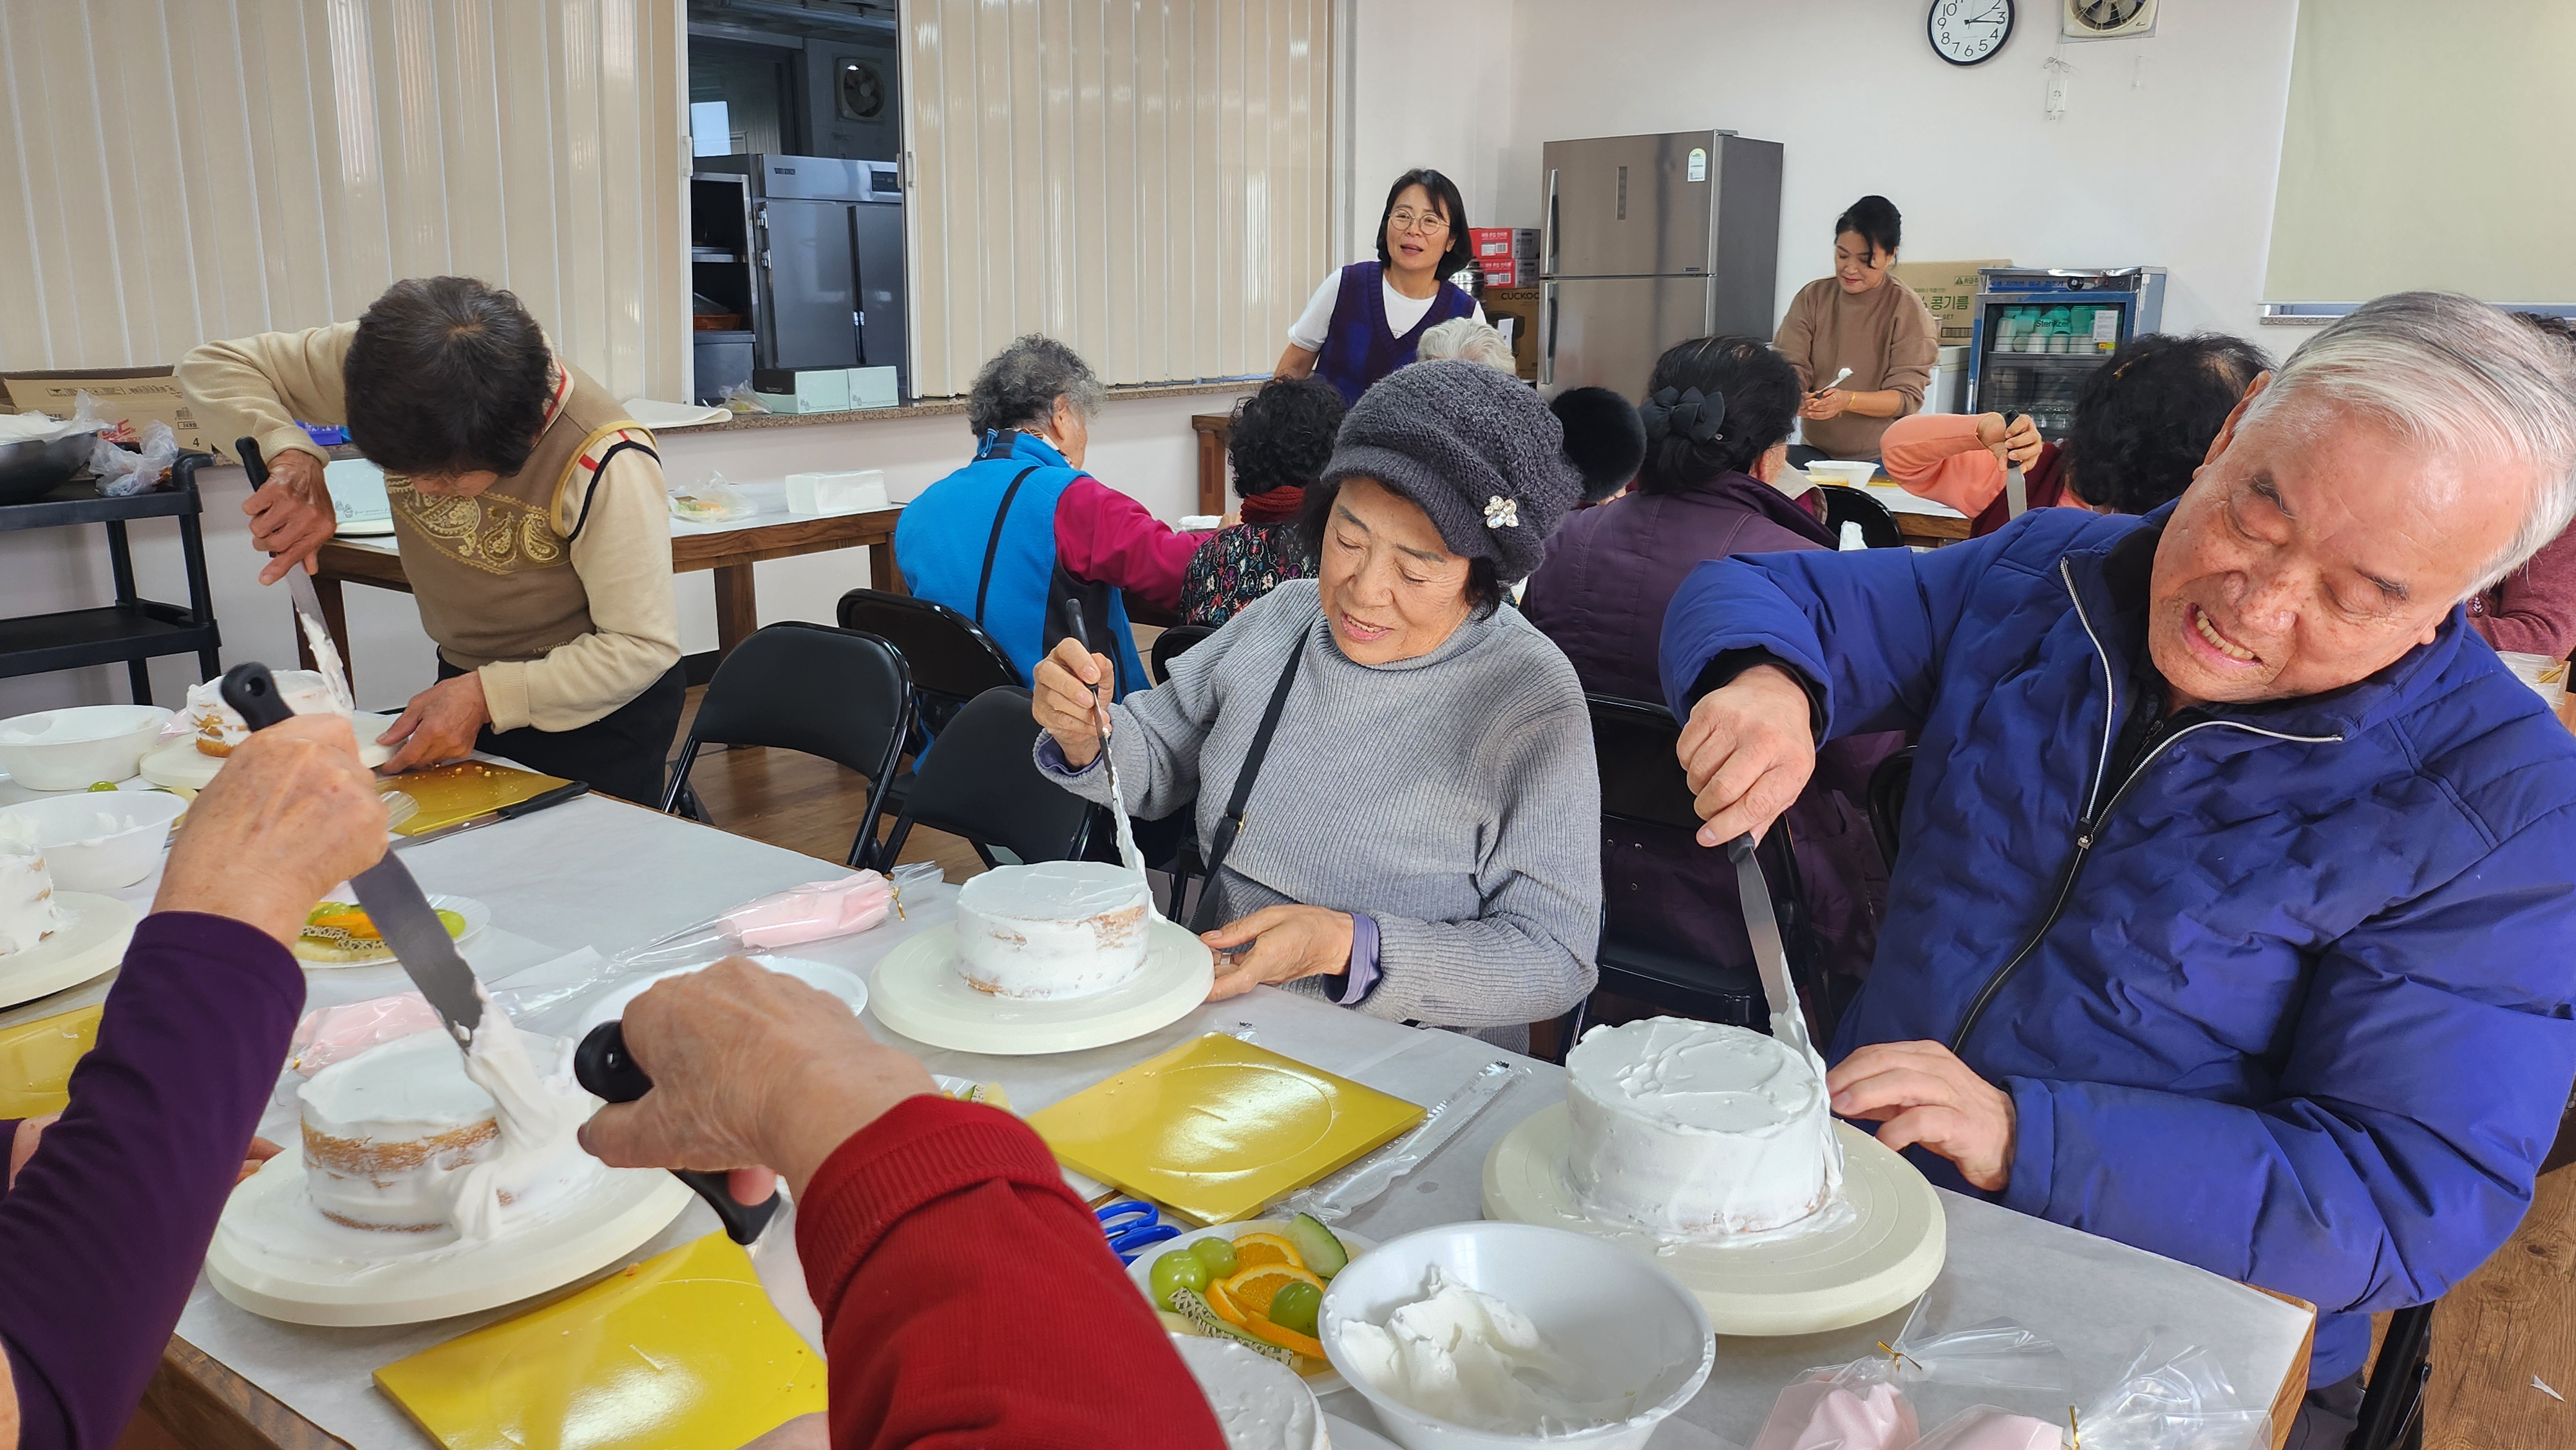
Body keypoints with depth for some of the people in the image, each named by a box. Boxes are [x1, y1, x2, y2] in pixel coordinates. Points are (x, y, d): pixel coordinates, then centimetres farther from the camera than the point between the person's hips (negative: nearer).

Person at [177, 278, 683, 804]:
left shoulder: (606, 463, -32)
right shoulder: (402, 367, -17)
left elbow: (641, 648, -27)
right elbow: (213, 366, -6)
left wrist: (491, 697, -34)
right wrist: (291, 456, -26)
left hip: (598, 713, -5)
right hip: (464, 676, 5)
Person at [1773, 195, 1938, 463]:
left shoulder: (1907, 309, -2)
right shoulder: (1812, 297, 8)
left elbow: (1907, 397, -7)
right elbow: (1792, 366, 2)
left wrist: (1847, 400, -26)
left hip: (1882, 458, -2)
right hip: (1815, 450, 3)